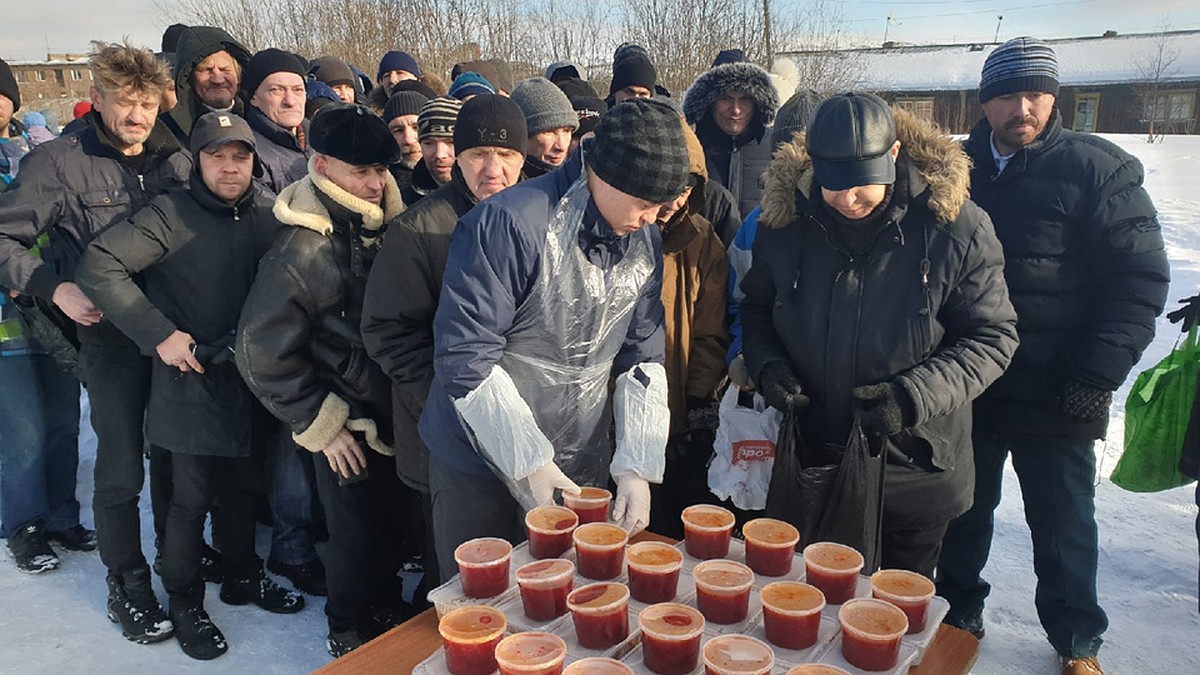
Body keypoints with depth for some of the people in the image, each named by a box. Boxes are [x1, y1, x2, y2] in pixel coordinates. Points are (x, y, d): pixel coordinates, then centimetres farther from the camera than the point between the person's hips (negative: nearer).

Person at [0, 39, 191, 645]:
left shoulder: (176, 161, 5)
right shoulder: (60, 162, -6)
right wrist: (56, 288, -17)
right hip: (111, 339, -3)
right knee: (121, 469, 5)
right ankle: (127, 587, 23)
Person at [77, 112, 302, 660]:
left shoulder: (268, 217, 4)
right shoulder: (170, 215, -10)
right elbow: (98, 266, -17)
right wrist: (159, 334, -18)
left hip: (251, 378, 4)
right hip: (192, 383, -4)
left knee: (242, 487, 18)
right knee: (191, 500, 7)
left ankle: (243, 575, 38)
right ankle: (185, 603, 26)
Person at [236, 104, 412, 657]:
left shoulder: (382, 226, 1)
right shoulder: (302, 249, -19)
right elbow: (262, 354, -15)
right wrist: (320, 425, -12)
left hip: (394, 416, 6)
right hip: (350, 429, -6)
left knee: (386, 523, 20)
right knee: (355, 534, 9)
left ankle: (386, 607, 44)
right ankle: (348, 631, 34)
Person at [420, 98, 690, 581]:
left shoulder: (645, 242, 1)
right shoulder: (508, 224, -21)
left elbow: (643, 357, 3)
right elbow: (465, 356, -22)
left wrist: (637, 466, -7)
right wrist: (531, 462, -21)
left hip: (583, 468, 5)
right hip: (482, 465, -5)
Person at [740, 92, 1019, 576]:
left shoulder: (956, 228, -14)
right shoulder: (785, 219, -6)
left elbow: (992, 337, -9)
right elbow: (756, 309, 8)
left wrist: (914, 396, -24)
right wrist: (766, 365, -13)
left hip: (914, 470, -2)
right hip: (807, 464, 2)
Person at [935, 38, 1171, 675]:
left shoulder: (1099, 169, -8)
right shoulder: (961, 170, 4)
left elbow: (1140, 278, -10)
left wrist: (1096, 376, -16)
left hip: (1055, 400, -3)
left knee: (1063, 525, 13)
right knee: (963, 511, 17)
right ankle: (957, 612, 38)